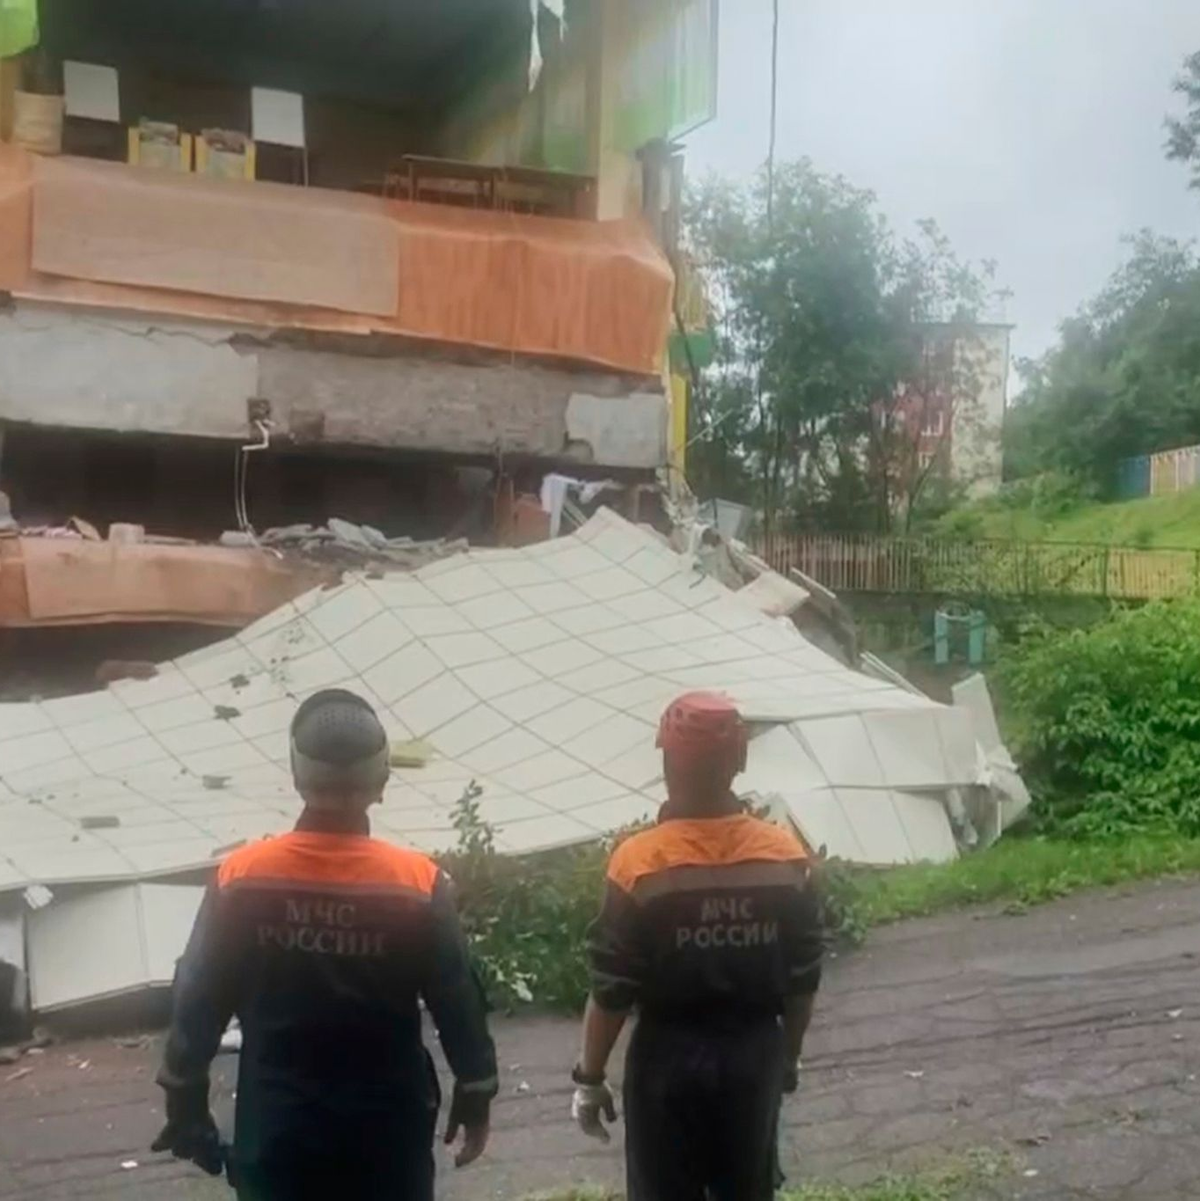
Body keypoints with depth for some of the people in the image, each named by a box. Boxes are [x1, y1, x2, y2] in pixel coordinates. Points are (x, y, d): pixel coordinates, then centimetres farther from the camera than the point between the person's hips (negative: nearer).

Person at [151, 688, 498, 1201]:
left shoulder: (241, 878, -10)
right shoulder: (419, 884, -13)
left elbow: (199, 1001, -2)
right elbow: (457, 1001, -5)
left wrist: (185, 1102, 11)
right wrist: (476, 1097, 8)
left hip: (277, 1127, 1)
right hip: (385, 1126, -1)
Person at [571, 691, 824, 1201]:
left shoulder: (640, 863, -19)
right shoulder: (786, 857, -9)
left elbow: (611, 992, -13)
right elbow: (802, 982, -1)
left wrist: (589, 1077, 0)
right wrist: (788, 1057, 15)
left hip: (669, 1059, -3)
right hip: (753, 1055, 3)